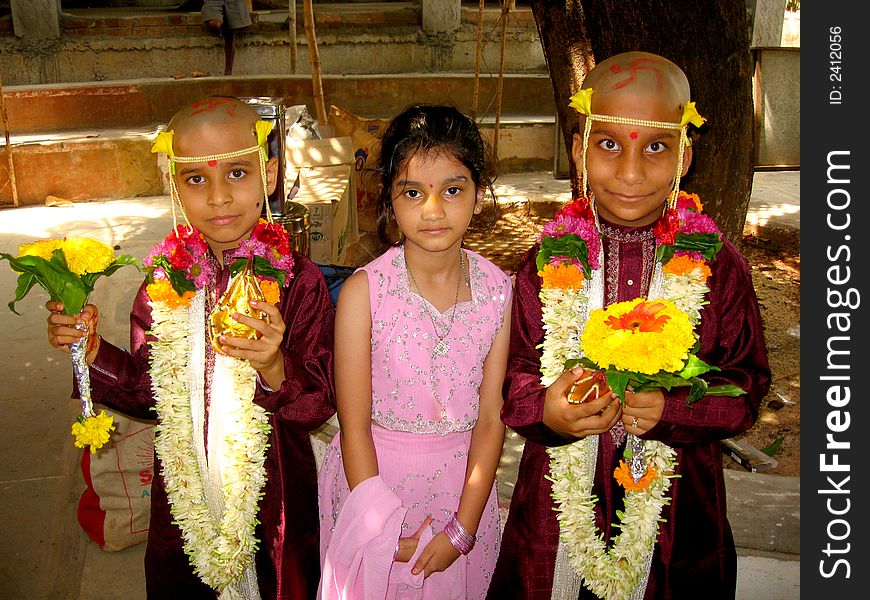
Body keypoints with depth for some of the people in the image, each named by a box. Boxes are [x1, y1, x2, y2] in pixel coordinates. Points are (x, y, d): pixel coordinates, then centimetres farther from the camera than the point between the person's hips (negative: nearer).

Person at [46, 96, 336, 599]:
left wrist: (275, 369, -34)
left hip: (273, 501, -3)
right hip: (184, 501, 3)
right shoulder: (163, 283, -6)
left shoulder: (298, 281, -17)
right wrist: (93, 351, -12)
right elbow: (149, 394, 3)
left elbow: (322, 404, -16)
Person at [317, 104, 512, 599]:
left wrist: (462, 529, -9)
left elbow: (491, 418, -7)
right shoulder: (363, 292, -16)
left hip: (463, 486, 2)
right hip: (374, 476, -1)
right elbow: (354, 423, -12)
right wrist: (382, 527, -11)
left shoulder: (498, 290, -10)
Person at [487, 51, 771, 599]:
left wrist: (671, 410, -22)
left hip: (676, 505, 0)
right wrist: (547, 410, -25)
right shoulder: (549, 262, -7)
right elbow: (517, 371, -3)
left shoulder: (717, 266, -8)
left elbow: (748, 382, -4)